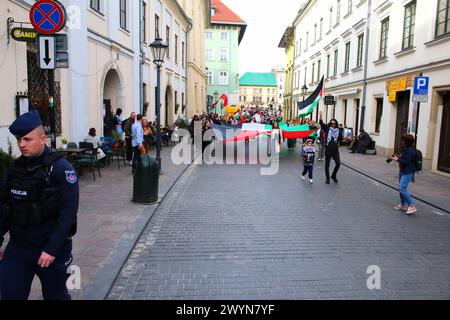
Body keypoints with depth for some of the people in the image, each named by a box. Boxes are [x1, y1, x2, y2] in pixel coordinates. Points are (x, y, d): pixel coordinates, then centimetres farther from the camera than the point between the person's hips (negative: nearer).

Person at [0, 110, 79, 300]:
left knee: (55, 295, 13)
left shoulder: (61, 169, -15)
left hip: (52, 249, -4)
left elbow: (68, 212, -19)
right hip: (17, 247, 5)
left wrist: (52, 249, -21)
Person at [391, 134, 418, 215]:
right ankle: (403, 205, 28)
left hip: (408, 172, -11)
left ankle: (412, 206, -12)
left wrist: (397, 159, -17)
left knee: (402, 188, -17)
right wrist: (398, 156, 6)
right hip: (402, 171, 11)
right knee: (401, 188, 16)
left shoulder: (411, 150, -19)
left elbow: (407, 162, -24)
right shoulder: (405, 149, 12)